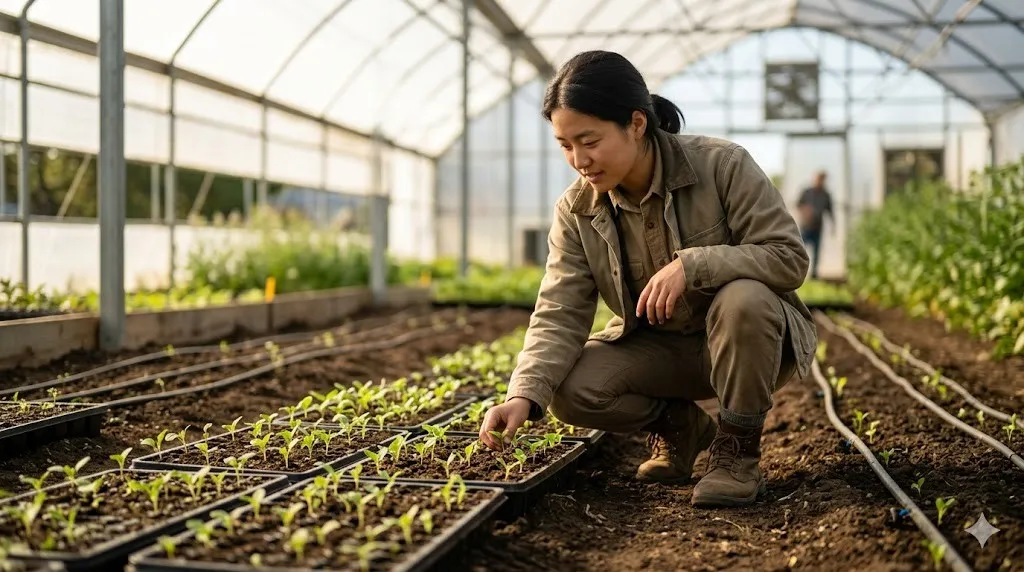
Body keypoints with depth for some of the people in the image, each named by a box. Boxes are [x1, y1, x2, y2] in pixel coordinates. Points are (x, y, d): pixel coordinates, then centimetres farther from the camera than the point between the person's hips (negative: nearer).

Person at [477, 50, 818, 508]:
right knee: (571, 391, -23)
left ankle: (738, 449, -15)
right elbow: (559, 316, -14)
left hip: (745, 339, -3)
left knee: (742, 299, -38)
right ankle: (680, 427, 8)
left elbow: (789, 257, -22)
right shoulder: (576, 211, -9)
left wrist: (692, 265, -36)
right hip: (658, 349, 3)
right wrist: (525, 394, -32)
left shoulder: (722, 165, -20)